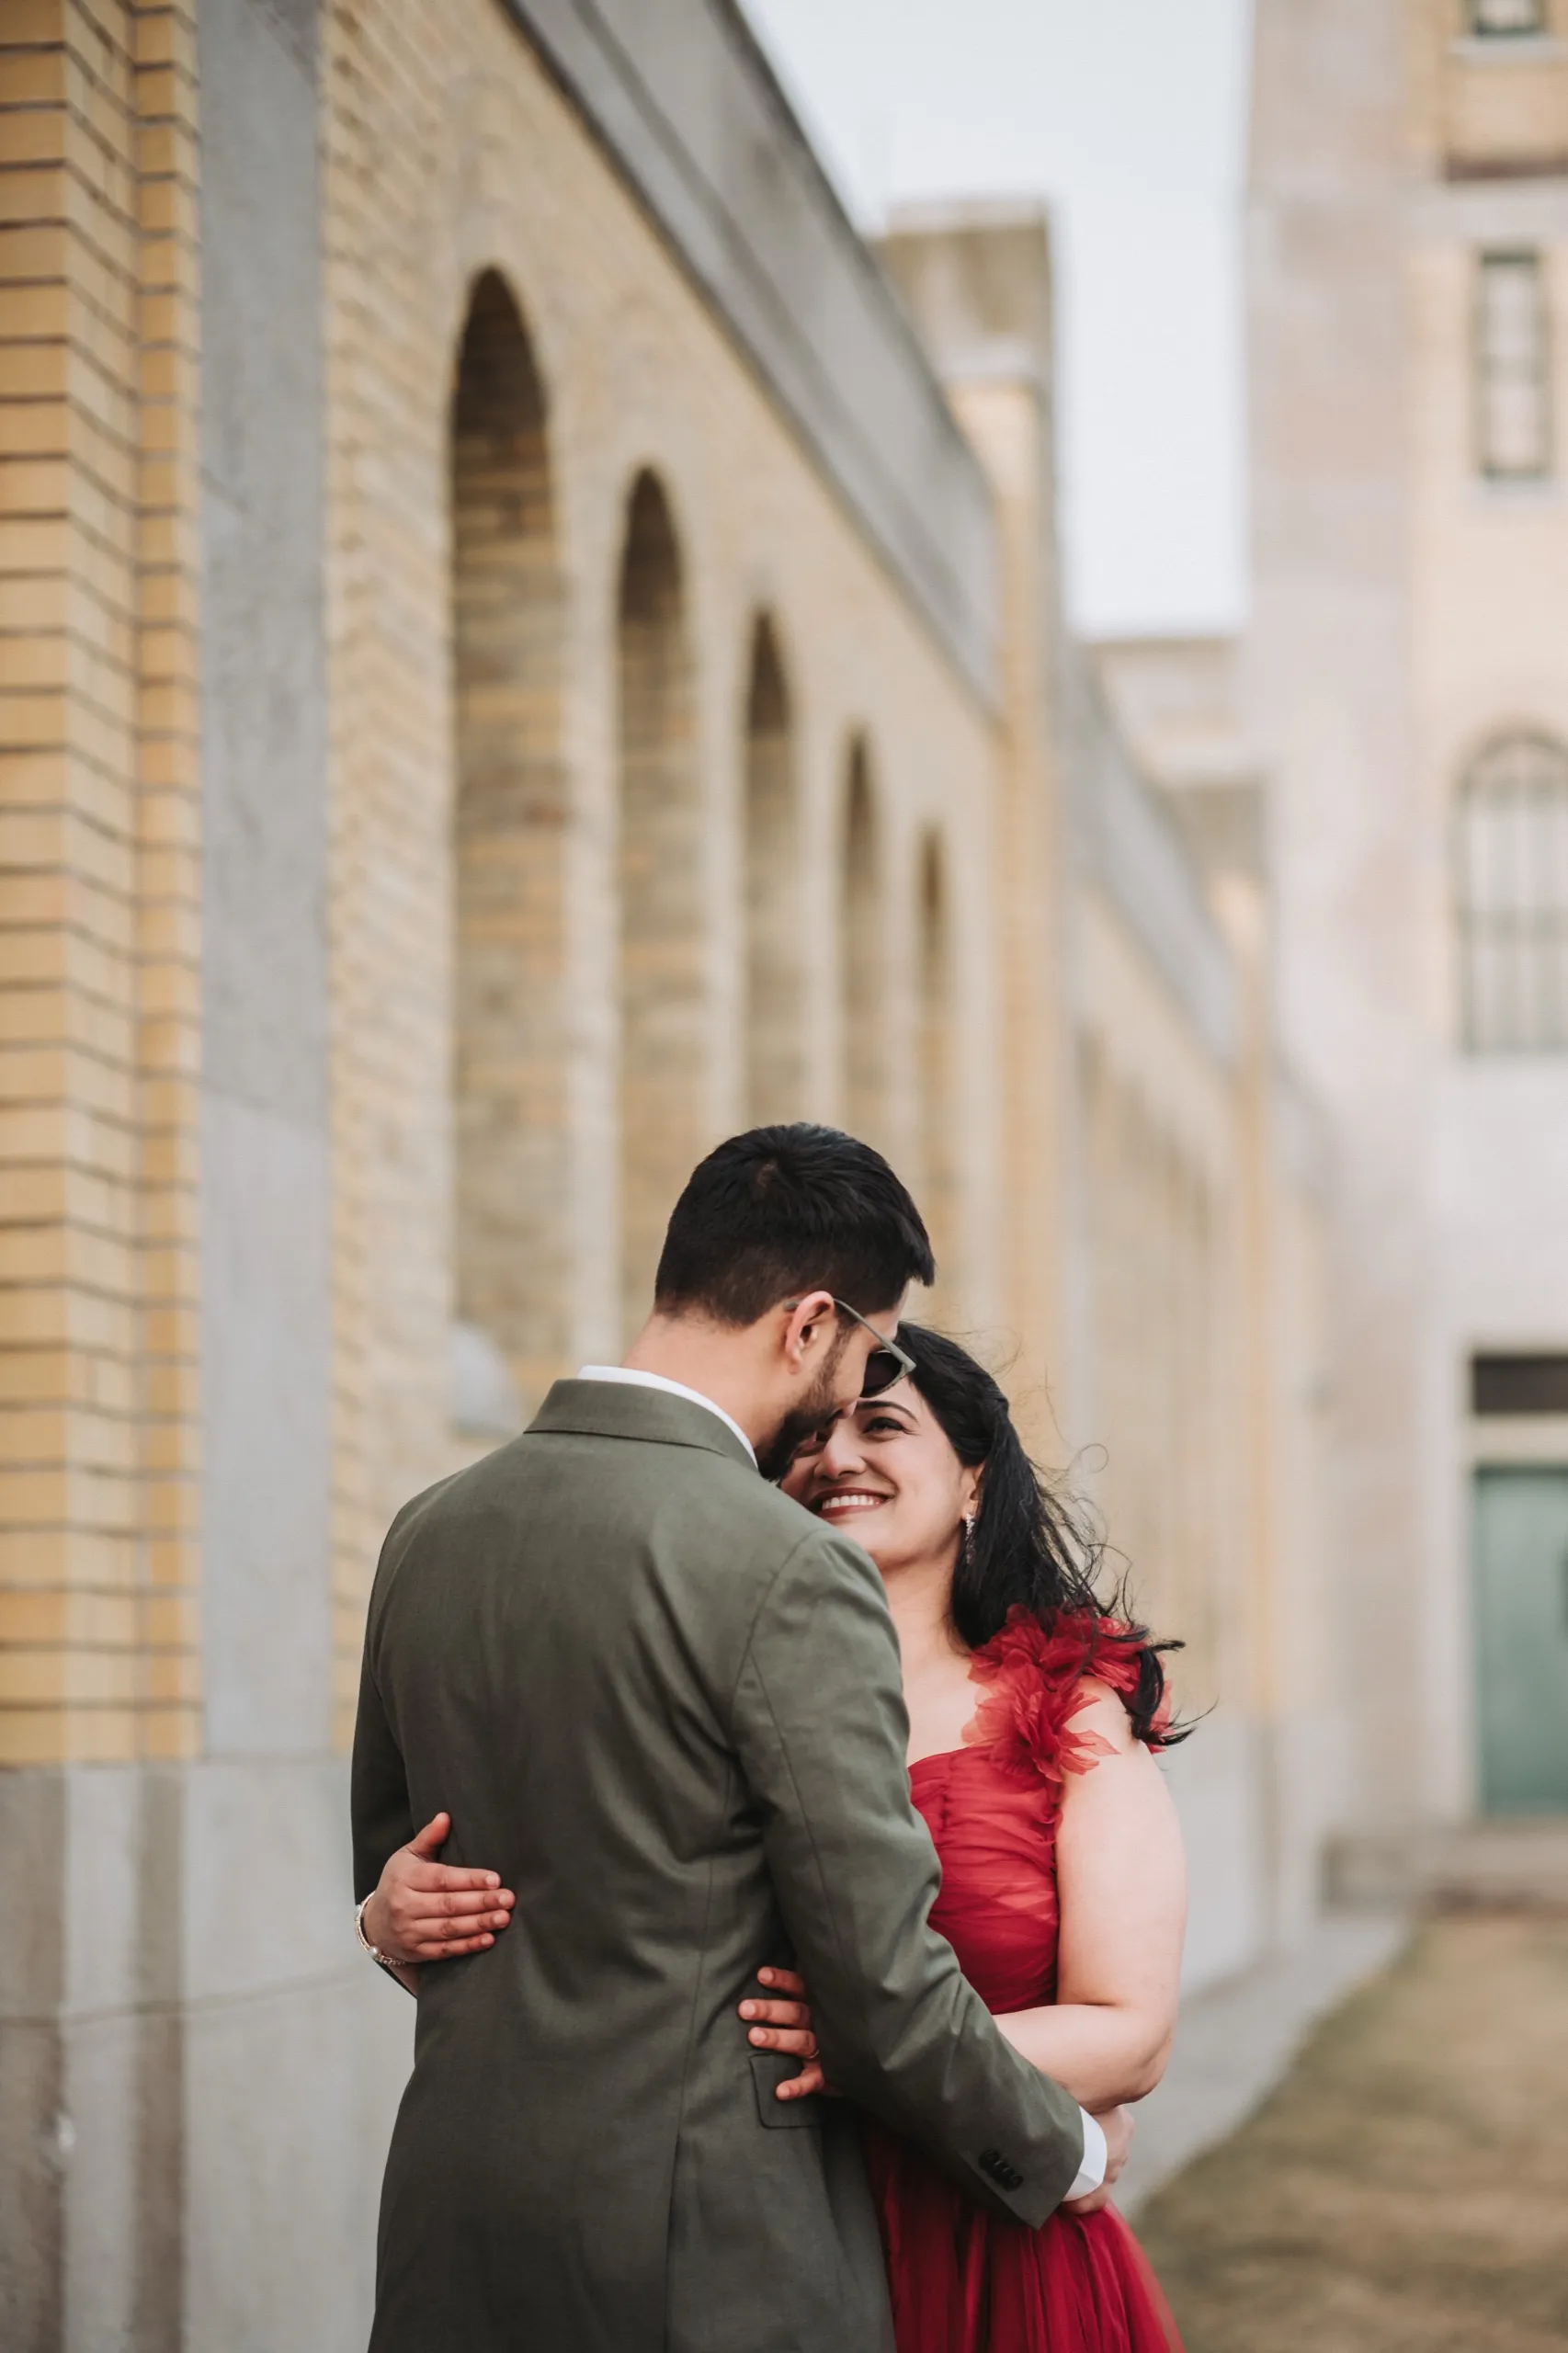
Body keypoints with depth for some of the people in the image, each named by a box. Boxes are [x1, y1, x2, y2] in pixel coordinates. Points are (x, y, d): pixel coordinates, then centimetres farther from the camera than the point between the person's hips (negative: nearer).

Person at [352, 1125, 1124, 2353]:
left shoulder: (425, 1532, 6)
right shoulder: (793, 1574, -15)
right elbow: (886, 1990, -14)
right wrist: (1067, 2150, 2)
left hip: (453, 2241, 7)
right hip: (714, 2253, -6)